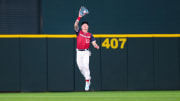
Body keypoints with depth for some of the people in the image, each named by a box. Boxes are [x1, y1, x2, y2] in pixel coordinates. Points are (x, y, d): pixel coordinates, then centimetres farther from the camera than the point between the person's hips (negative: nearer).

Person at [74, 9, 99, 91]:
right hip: (78, 52, 2)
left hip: (86, 52, -2)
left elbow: (94, 43, -2)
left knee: (85, 66, -15)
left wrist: (96, 46, -25)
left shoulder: (90, 35, 5)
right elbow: (75, 25, -11)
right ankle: (88, 78, 24)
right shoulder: (79, 32, 5)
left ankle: (87, 83, -13)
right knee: (80, 67, 2)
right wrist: (79, 17, -21)